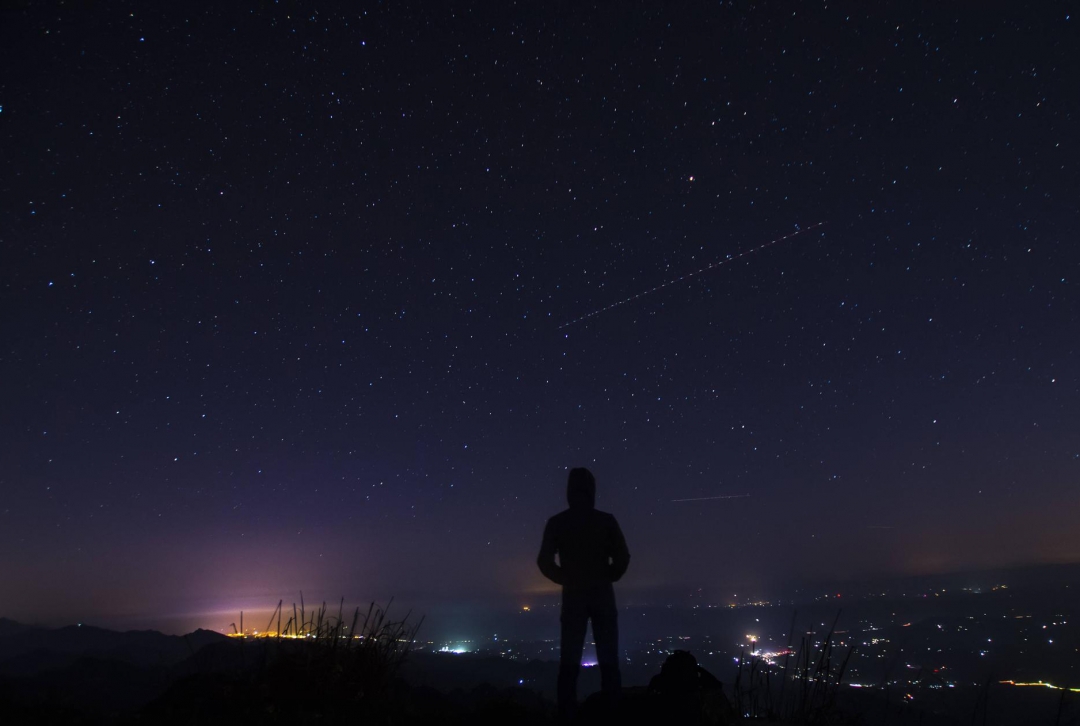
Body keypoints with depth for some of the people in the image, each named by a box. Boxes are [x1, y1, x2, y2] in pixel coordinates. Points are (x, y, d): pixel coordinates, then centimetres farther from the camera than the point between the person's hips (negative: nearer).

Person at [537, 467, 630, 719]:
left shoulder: (557, 522, -1)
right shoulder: (606, 520, -3)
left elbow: (545, 561, -3)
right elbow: (622, 558, -4)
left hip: (573, 596, 1)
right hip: (601, 594, 0)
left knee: (569, 661, 6)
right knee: (608, 660, 6)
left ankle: (568, 714, 4)